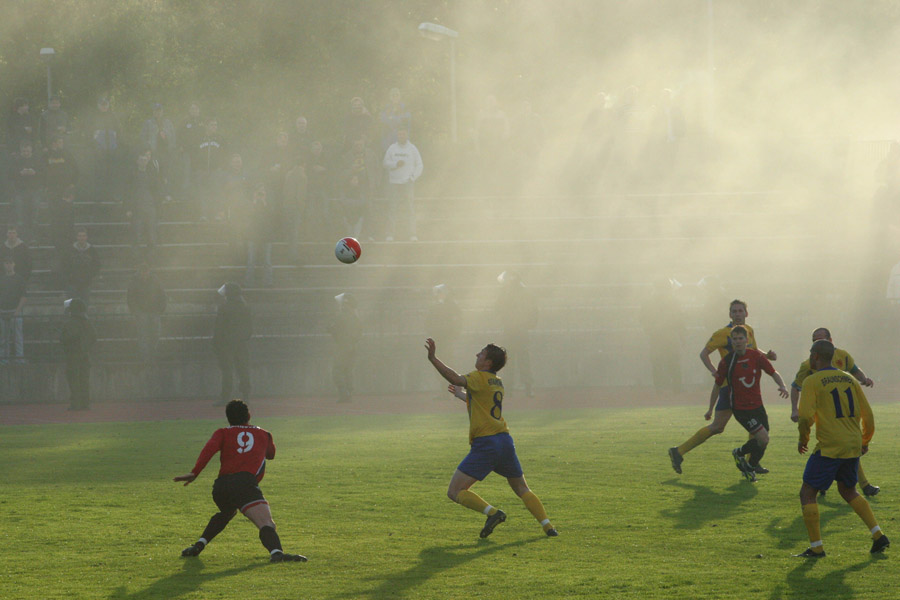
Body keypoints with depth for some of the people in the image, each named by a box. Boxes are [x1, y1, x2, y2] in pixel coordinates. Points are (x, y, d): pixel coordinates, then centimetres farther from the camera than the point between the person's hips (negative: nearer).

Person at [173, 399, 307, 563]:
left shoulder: (223, 433, 20)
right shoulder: (263, 434, 25)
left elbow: (209, 449, 0)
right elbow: (271, 453, 45)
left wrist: (195, 472, -6)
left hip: (220, 487, 3)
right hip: (245, 485, -3)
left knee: (225, 513, 36)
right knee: (266, 523, -19)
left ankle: (199, 545, 29)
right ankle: (276, 552, -49)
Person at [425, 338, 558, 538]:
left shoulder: (479, 378, -7)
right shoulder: (497, 382, 18)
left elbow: (456, 379, -25)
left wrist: (432, 358, -24)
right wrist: (461, 394, 52)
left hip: (485, 443, -8)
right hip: (505, 441, 8)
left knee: (455, 492, -5)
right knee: (522, 489, 21)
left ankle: (493, 513, -20)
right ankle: (548, 526, 9)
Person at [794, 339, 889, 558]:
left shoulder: (812, 382, -6)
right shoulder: (849, 379, 11)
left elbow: (806, 417, -15)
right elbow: (867, 415, 11)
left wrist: (803, 440, 4)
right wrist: (865, 441, 26)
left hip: (829, 448, -6)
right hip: (853, 446, 7)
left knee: (807, 493, 4)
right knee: (848, 491, 24)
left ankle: (816, 547, -2)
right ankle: (878, 535, 13)